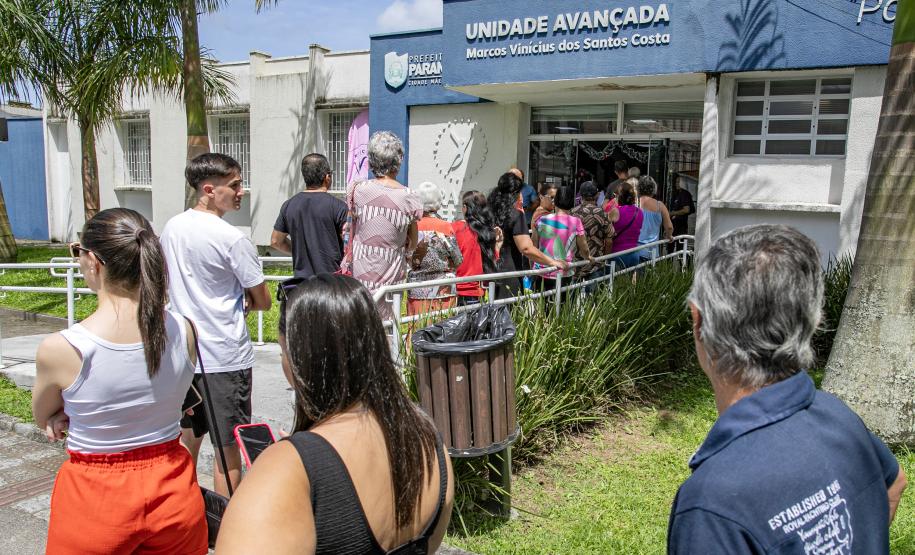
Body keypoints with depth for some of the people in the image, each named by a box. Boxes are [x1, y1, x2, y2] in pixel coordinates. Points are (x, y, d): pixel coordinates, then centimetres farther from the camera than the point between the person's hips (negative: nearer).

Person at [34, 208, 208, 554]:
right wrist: (75, 414, -1)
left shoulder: (60, 350, -21)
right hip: (171, 485, 2)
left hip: (94, 499, -2)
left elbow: (43, 420, 0)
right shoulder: (183, 331, -13)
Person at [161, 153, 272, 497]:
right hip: (225, 356, -7)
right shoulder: (233, 239, -17)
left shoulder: (172, 228, 4)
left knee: (187, 438, 21)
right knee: (228, 447, 4)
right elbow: (263, 302, -11)